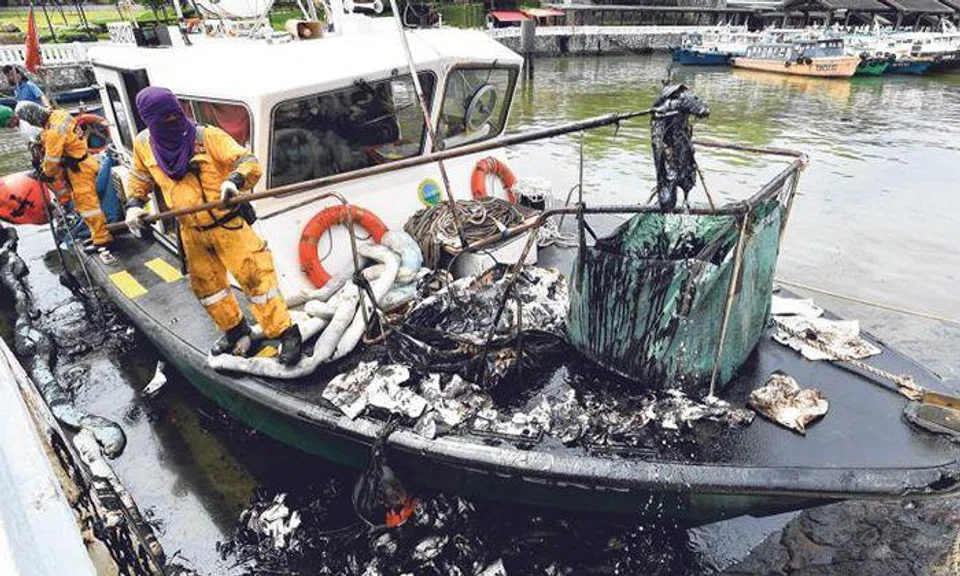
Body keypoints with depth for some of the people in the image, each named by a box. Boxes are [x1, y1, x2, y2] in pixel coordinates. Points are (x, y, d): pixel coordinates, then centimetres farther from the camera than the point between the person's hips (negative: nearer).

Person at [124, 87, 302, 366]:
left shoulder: (208, 136, -14)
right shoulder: (144, 144, 1)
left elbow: (249, 162, -19)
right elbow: (139, 177, 20)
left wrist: (235, 180, -39)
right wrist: (134, 204, 4)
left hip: (227, 224, -6)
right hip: (191, 233, 6)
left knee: (254, 276, -9)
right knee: (206, 285, 17)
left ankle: (286, 333, 1)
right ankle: (235, 331, 36)